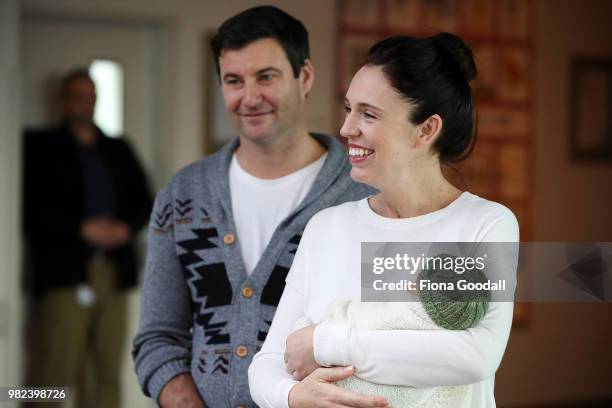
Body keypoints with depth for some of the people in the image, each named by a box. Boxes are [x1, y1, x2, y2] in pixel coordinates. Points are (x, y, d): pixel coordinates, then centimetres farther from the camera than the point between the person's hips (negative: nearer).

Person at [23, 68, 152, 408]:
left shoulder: (118, 149, 20)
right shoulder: (41, 146, 5)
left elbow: (144, 200, 17)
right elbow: (32, 209, -4)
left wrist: (127, 227, -3)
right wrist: (82, 229, -13)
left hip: (114, 273, 5)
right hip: (64, 270, -5)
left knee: (109, 373, 3)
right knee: (53, 372, -9)